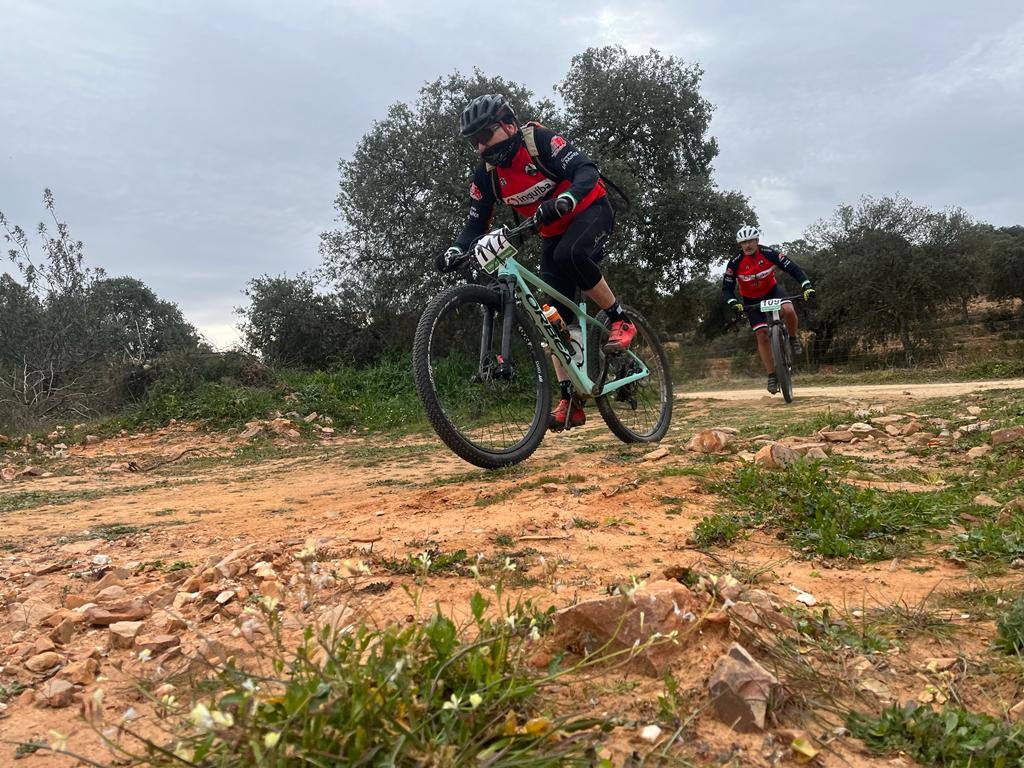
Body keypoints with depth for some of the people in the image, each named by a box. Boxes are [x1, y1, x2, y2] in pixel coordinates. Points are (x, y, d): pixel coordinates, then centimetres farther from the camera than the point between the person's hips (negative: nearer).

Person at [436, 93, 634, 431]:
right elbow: (476, 223, -4)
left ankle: (620, 320, -19)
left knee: (570, 254, -40)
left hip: (590, 210, -5)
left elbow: (587, 171, -30)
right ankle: (571, 402, -3)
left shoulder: (538, 140, -20)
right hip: (553, 233, 6)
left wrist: (563, 200, -49)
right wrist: (456, 251, -24)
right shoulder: (487, 175, -5)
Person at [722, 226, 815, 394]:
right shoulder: (735, 262, -20)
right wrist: (733, 303, -32)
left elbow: (793, 269, -20)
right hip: (751, 300, 0)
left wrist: (807, 286, -33)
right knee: (762, 335, -9)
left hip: (771, 290, 0)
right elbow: (727, 287, -14)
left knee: (788, 310, -32)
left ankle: (793, 338, -1)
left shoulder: (769, 254, -21)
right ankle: (772, 375, 0)